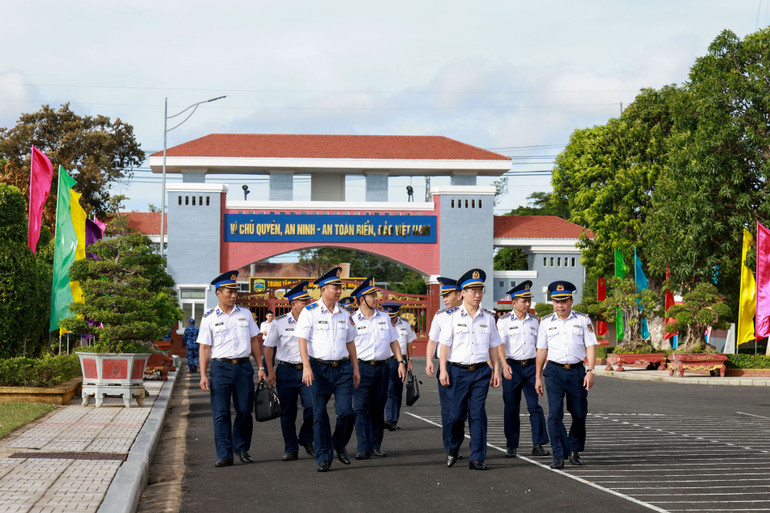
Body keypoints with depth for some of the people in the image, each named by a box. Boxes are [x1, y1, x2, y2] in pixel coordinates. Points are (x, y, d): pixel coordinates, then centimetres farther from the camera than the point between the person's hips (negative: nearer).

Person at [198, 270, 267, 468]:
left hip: (243, 366, 2)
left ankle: (242, 448, 21)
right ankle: (224, 454, -3)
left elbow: (254, 341, 15)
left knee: (245, 410, 3)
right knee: (221, 413, -5)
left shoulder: (245, 314, 11)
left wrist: (261, 367, 9)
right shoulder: (209, 318, 4)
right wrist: (203, 375, -5)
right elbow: (204, 348, 3)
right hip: (220, 366, -2)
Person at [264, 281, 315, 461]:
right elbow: (269, 347, 5)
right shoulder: (279, 323, 1)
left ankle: (306, 439, 12)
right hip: (286, 372, -1)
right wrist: (270, 371, -1)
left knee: (313, 406, -12)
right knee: (287, 413, 3)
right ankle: (291, 449, 13)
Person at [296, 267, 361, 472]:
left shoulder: (344, 314, 12)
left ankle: (339, 444, 20)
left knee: (346, 411, -7)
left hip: (342, 368, 3)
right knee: (320, 414, 0)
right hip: (319, 368, -3)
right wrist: (306, 367, -19)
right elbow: (302, 340, -8)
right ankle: (323, 457, 8)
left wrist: (355, 368, 15)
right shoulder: (310, 312, -3)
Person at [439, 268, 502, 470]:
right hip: (457, 371, -2)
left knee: (478, 414, -3)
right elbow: (445, 345, 1)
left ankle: (477, 458, 1)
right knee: (456, 414, 0)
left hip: (481, 372, 2)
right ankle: (453, 448, 27)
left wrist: (496, 370, 9)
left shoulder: (488, 318, 9)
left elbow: (493, 346, 14)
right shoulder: (453, 317, 2)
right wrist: (443, 370, -5)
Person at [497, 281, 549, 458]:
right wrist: (504, 364, -24)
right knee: (511, 409, 2)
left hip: (531, 366, 3)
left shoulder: (533, 321, 12)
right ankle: (511, 446, 10)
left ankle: (538, 445, -5)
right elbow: (500, 344, -9)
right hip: (512, 367, -3)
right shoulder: (504, 321, 0)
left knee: (535, 405, -6)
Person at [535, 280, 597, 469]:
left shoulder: (583, 320, 4)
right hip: (554, 371, 0)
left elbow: (590, 347, 1)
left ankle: (574, 450, 28)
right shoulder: (546, 322, 8)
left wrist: (590, 371, -10)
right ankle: (559, 455, -8)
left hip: (577, 371, 0)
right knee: (555, 414, -10)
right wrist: (538, 376, 11)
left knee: (579, 414, 7)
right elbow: (542, 350, 13)